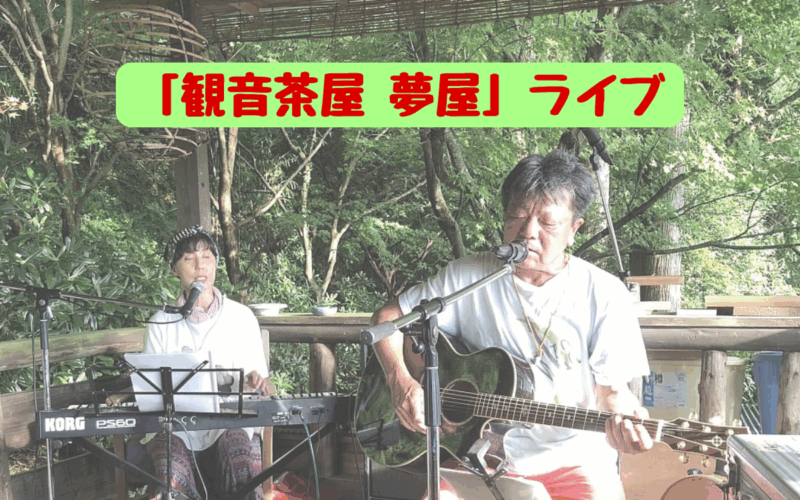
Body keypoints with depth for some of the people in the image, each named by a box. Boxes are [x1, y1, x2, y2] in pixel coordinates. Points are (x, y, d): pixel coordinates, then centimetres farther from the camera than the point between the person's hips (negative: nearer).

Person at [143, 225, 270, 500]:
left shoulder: (242, 317, 11)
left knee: (238, 442, -35)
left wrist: (254, 381, -13)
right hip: (177, 427, 1)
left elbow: (259, 378, 12)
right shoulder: (161, 323, 12)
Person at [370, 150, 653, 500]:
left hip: (571, 460, 0)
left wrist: (622, 413, -26)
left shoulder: (604, 296, -2)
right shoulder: (468, 277, 2)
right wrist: (401, 381, -8)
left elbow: (610, 387, -2)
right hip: (481, 452, 1)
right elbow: (387, 317, 8)